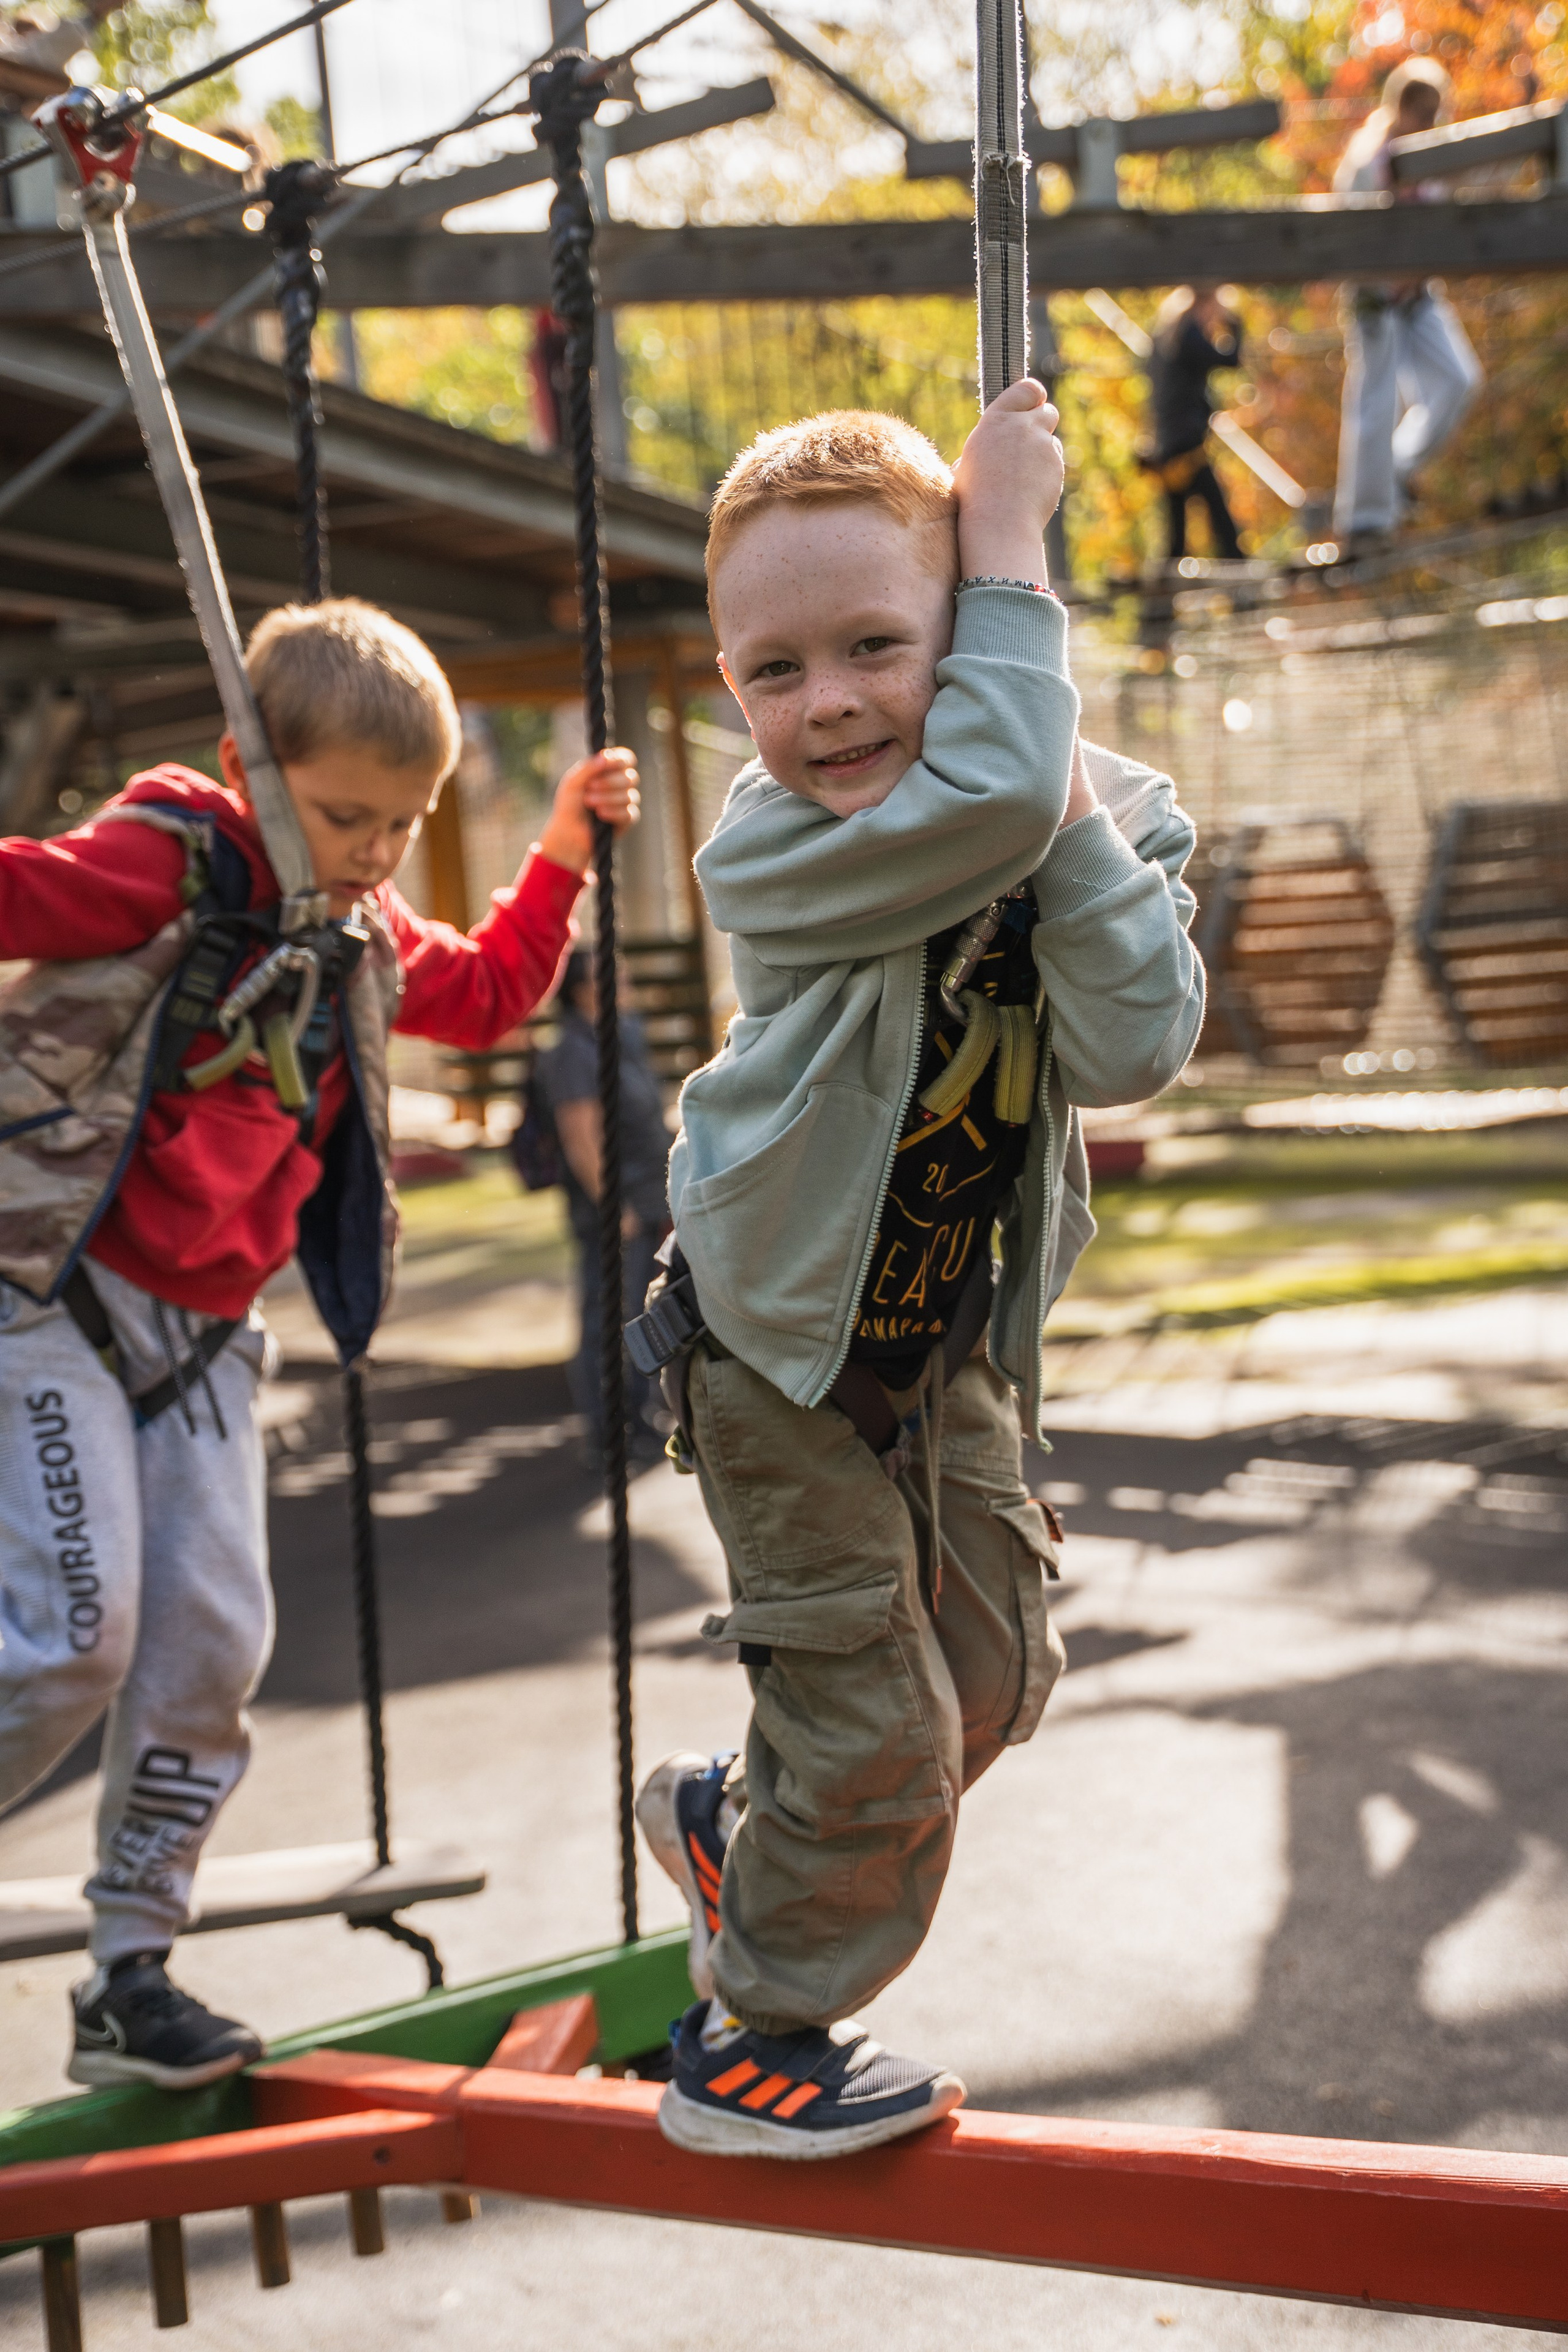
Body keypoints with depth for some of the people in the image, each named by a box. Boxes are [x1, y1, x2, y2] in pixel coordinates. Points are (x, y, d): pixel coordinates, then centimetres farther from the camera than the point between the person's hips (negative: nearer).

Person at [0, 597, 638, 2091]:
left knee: (214, 1645, 3)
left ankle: (130, 1978, 16)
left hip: (204, 1327, 7)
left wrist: (561, 856, 21)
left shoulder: (370, 944, 13)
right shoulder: (162, 866, -10)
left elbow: (488, 992, 29)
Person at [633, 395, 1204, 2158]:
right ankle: (753, 2039, 24)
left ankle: (736, 1820, 41)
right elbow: (988, 795, -45)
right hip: (782, 1353, -6)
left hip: (952, 1347, 6)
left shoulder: (1083, 825, -10)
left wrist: (1078, 811, -32)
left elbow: (1133, 1051, -24)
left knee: (992, 1668, 16)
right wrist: (1008, 535, -32)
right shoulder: (776, 849, -26)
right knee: (876, 1718, 0)